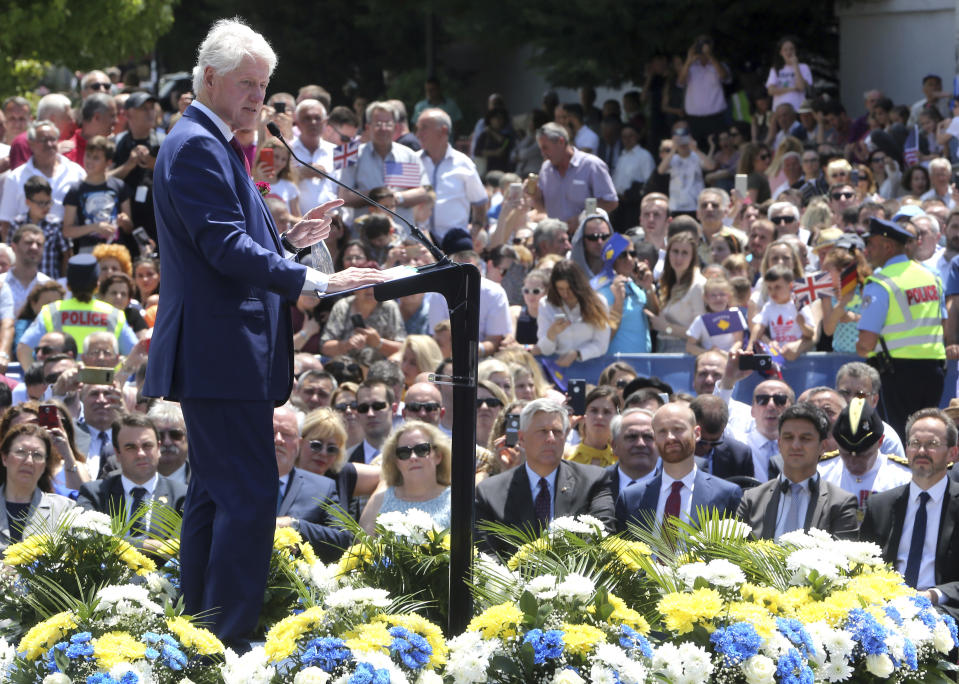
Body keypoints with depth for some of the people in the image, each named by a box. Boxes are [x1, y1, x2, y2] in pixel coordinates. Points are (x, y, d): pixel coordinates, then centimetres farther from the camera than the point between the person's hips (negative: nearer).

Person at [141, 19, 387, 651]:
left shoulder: (210, 145, 20)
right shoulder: (196, 148, -14)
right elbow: (226, 249, -22)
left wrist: (289, 240, 12)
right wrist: (315, 282, -24)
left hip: (218, 350, 12)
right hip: (222, 353, -12)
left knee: (214, 493, 14)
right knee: (250, 496, -13)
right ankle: (230, 643, -13)